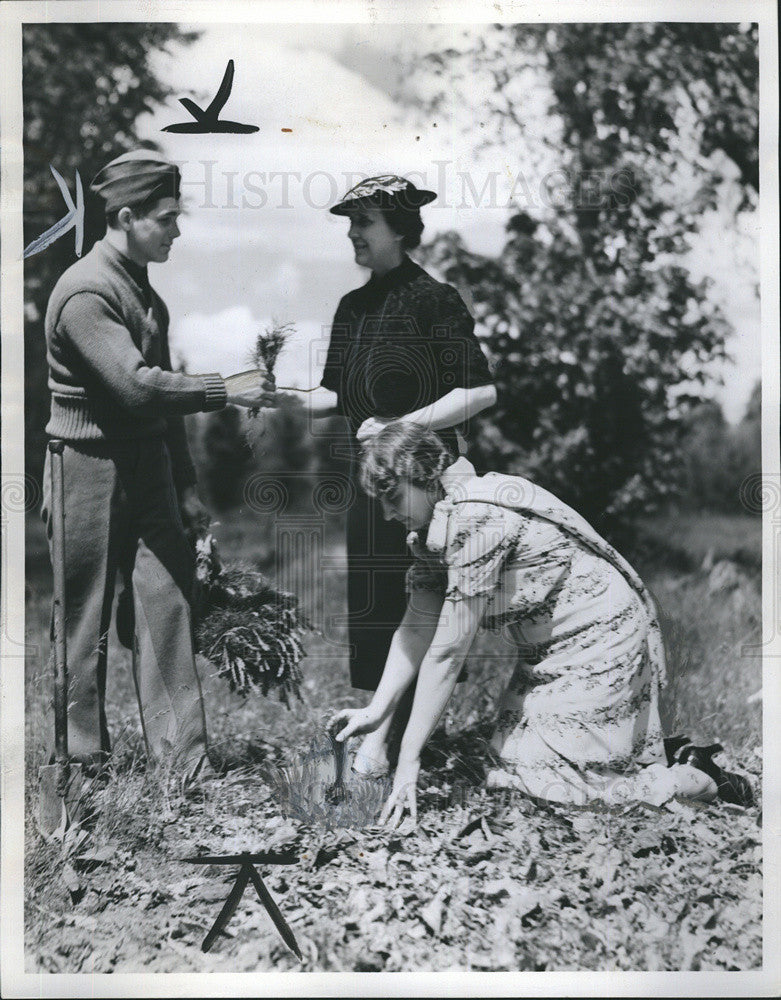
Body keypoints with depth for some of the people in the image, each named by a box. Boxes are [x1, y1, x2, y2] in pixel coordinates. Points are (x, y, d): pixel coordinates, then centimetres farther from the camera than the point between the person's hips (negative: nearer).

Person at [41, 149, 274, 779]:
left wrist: (184, 483, 16)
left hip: (148, 467, 8)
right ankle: (86, 757, 18)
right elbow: (137, 386, -24)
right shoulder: (86, 291, -15)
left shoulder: (144, 289, 14)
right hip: (92, 472, -8)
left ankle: (181, 752, 7)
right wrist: (227, 391, -18)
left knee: (169, 599, 2)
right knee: (87, 617, 4)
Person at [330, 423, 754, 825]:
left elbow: (448, 651, -27)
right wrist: (375, 711, -4)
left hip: (600, 638, -10)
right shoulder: (431, 526, 1)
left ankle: (692, 779, 7)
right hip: (550, 651, 10)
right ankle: (670, 753, 19)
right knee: (511, 754, 9)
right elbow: (417, 627, 4)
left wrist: (409, 760, -21)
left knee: (543, 777, -9)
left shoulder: (476, 519, -29)